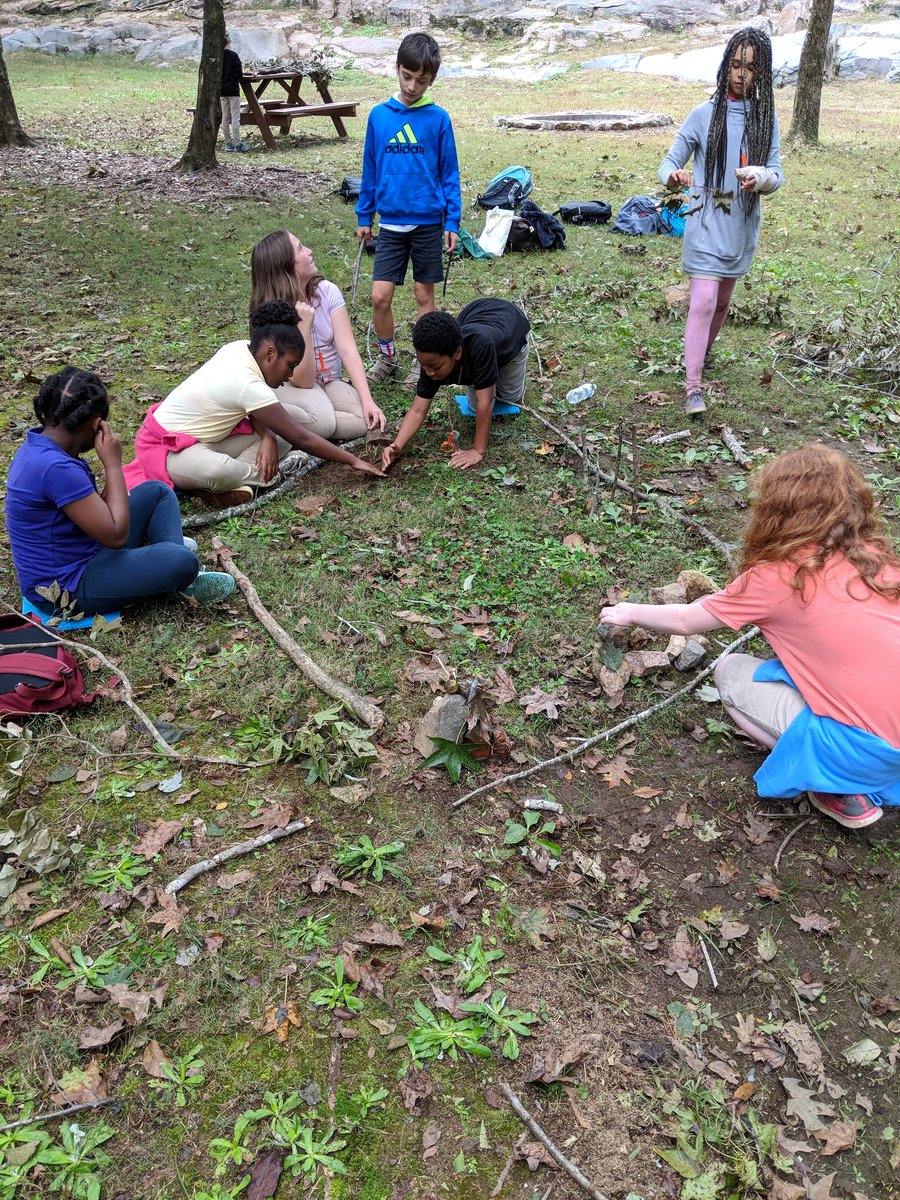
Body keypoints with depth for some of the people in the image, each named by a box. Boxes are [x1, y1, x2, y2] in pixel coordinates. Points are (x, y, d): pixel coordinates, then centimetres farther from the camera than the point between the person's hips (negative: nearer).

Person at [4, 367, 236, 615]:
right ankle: (178, 580, 8)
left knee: (157, 492, 11)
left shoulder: (37, 446, 3)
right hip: (68, 589, -10)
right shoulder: (56, 468, -29)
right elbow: (116, 535, -25)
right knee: (184, 562, -27)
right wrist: (113, 464, -19)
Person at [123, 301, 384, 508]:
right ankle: (263, 474, -11)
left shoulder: (239, 348, -6)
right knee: (220, 470, -42)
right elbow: (302, 438, -25)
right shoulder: (248, 385, -29)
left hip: (203, 437, 9)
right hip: (167, 447, -9)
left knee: (279, 438, -3)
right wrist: (353, 460, -18)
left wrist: (267, 438, -16)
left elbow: (253, 410, 5)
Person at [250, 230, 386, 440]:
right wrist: (304, 325, -33)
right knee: (322, 420, -36)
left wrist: (367, 400, -27)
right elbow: (302, 380, -23)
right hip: (288, 386, -4)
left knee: (366, 419, -24)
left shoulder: (327, 292, -9)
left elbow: (348, 350, -15)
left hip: (329, 382, 4)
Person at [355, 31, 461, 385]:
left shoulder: (438, 119, -4)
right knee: (380, 296, -3)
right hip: (390, 223, 2)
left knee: (424, 295, 7)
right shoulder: (378, 116, 2)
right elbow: (370, 170, 9)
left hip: (429, 223, -2)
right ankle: (386, 358, 18)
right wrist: (364, 216, 11)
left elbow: (449, 174, 0)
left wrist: (452, 222, -5)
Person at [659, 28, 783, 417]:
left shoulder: (766, 118, 2)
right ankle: (693, 387, -11)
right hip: (707, 225, -4)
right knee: (703, 302, -14)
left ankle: (703, 353, 43)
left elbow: (776, 174, -2)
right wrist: (673, 176, -30)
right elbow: (669, 162, -5)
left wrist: (761, 178, -27)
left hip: (742, 226, 4)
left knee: (722, 301, 18)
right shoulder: (704, 115, -5)